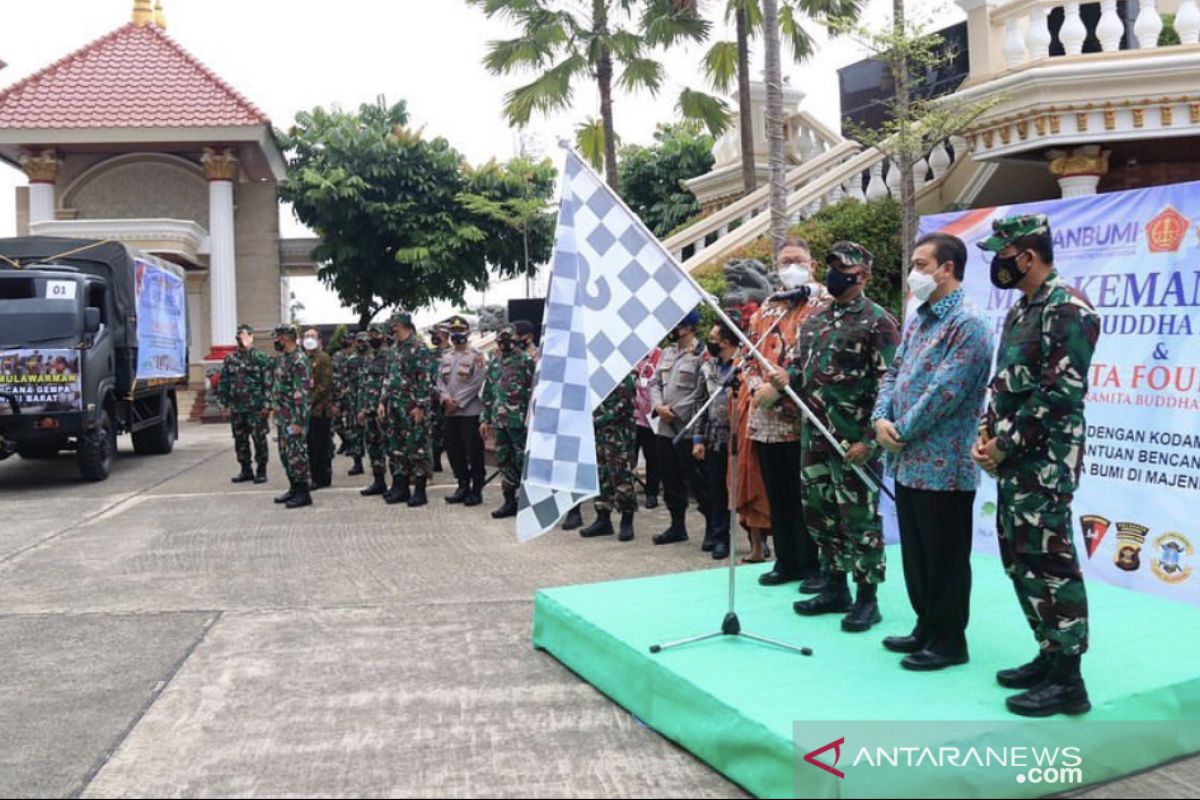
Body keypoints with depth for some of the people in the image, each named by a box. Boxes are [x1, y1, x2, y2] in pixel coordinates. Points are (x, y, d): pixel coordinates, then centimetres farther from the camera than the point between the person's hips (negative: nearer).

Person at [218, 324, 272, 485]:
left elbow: (268, 382, -8)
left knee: (259, 439, 0)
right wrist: (224, 403, 6)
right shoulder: (230, 359, 10)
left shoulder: (261, 358, -4)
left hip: (256, 408, -5)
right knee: (240, 440, 10)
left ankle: (261, 471, 9)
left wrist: (267, 405, -13)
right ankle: (246, 471, 20)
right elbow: (223, 382, 12)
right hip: (236, 408, 5)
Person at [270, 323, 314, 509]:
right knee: (285, 453, 14)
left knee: (296, 454, -5)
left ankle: (303, 493, 2)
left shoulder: (299, 360, -17)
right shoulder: (282, 358, 13)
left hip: (293, 417, -9)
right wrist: (277, 413, 20)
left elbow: (301, 393, -21)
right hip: (282, 417, 9)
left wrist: (298, 421, -23)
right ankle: (294, 489, 24)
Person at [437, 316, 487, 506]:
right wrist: (446, 398, -10)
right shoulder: (446, 358, 14)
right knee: (454, 451, 10)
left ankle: (476, 490, 6)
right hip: (450, 412, 6)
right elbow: (440, 381, 10)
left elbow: (477, 384, -13)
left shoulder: (476, 356, -5)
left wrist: (458, 403, -15)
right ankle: (463, 486, 22)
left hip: (470, 412, -6)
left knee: (474, 452, -2)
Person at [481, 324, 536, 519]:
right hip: (499, 421, 7)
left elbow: (533, 391, -10)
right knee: (504, 461, 10)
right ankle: (510, 501, 17)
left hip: (519, 421, -7)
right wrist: (485, 419, 13)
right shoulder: (494, 364, 15)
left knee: (522, 461, -2)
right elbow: (487, 393, 18)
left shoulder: (525, 361, -5)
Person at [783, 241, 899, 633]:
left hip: (853, 438, -8)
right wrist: (787, 377, -3)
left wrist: (870, 438, -19)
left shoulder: (878, 322, -9)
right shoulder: (814, 319, 14)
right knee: (820, 514, 13)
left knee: (860, 518, 0)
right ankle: (835, 589, 27)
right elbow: (801, 366, 22)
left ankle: (867, 599, 11)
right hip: (814, 434, 8)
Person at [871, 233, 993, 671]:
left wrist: (902, 432, -12)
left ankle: (950, 640, 14)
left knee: (944, 556, 2)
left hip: (944, 464, -9)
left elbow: (946, 390, -19)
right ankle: (927, 627, 29)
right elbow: (894, 373, 15)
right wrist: (881, 418, -3)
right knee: (915, 552, 16)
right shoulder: (917, 321, 15)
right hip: (909, 461, 9)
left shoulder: (968, 323, -13)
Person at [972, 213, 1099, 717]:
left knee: (1049, 563, -5)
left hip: (1045, 461, -10)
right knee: (1019, 560, 14)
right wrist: (986, 436, 5)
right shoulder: (1020, 312, 16)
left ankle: (1067, 681, 4)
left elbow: (1061, 392, -20)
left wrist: (1005, 444, -15)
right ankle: (1049, 656, 27)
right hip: (1014, 459, 10)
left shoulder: (1068, 309, -14)